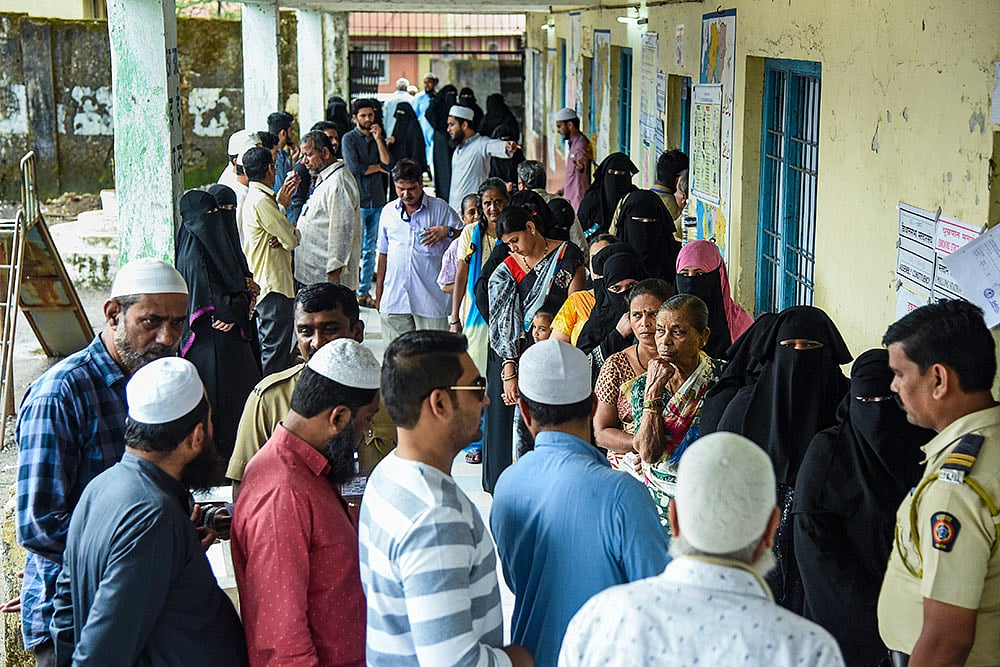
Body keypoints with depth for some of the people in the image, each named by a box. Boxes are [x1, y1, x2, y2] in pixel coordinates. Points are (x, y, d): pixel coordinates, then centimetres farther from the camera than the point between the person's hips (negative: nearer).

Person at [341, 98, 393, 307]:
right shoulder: (349, 139, -2)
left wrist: (378, 139, -6)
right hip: (357, 201, -5)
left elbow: (389, 165, 0)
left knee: (370, 249, 8)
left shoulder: (379, 137, 13)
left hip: (377, 201, 5)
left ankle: (364, 292, 15)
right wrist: (377, 167, -2)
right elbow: (353, 168, -14)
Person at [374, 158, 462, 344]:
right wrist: (378, 293, 17)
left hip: (430, 300, -3)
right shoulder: (388, 212, 13)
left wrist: (447, 231, -17)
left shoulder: (440, 208, 2)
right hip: (394, 300, 3)